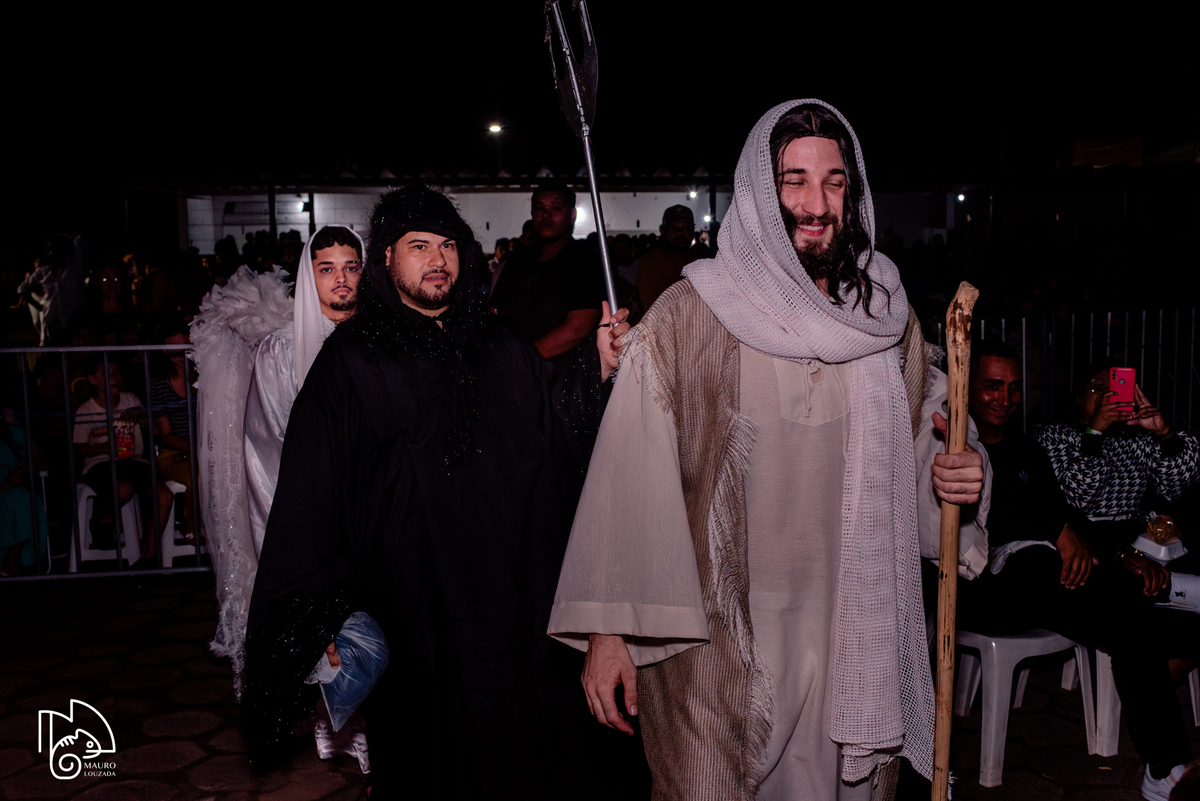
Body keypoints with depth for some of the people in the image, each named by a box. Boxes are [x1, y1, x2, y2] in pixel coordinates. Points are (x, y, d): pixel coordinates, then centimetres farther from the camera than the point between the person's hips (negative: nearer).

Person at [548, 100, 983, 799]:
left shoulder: (887, 317, 3)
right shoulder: (686, 318, -11)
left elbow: (910, 446, 19)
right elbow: (629, 476, -13)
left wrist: (958, 473, -3)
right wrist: (606, 631, -14)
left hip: (847, 634, 4)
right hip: (715, 639, -4)